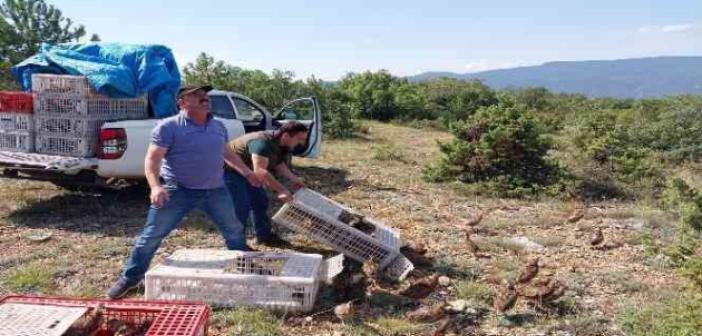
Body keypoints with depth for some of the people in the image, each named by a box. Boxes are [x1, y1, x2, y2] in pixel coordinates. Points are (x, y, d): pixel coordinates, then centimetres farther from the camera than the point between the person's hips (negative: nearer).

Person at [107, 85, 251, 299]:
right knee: (152, 235, 1)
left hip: (215, 191, 5)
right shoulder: (168, 126, -9)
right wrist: (155, 186, -28)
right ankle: (131, 278, 18)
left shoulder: (218, 126, 11)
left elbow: (227, 153, 25)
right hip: (177, 191, -5)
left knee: (235, 232, 14)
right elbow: (153, 158, -14)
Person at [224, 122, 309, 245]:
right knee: (241, 207, -14)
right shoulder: (263, 142, -34)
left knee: (260, 200, 11)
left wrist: (293, 179, 4)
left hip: (247, 171, 10)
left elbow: (278, 164, 13)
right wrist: (281, 190, -41)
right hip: (229, 169, -10)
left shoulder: (279, 144, -4)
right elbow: (260, 172, -42)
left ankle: (264, 235, 23)